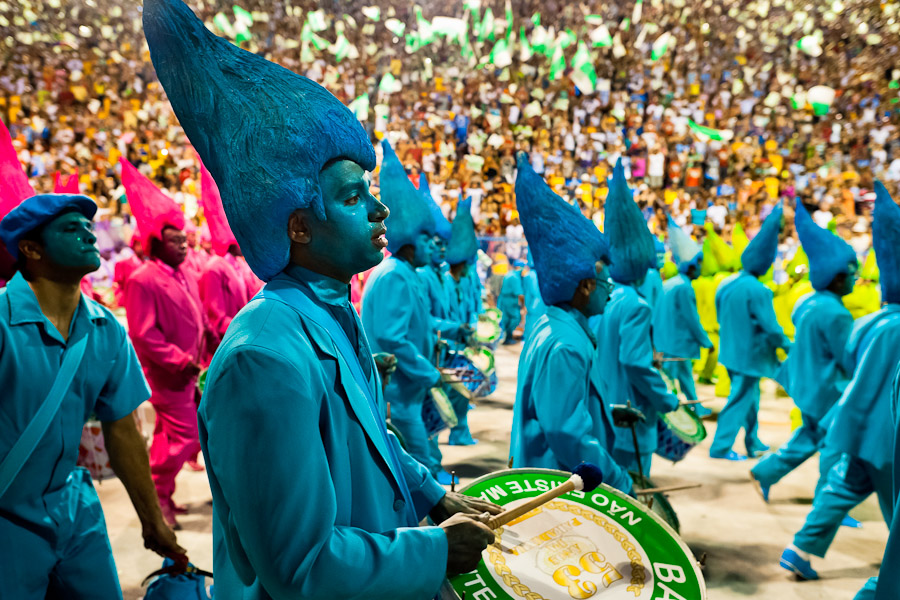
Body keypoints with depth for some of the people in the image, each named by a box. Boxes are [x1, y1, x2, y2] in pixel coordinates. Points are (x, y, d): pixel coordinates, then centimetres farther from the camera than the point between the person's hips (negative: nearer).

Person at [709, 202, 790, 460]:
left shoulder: (725, 285, 2)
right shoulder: (757, 290, -22)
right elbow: (770, 326, -19)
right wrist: (787, 345, -5)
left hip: (729, 350, 8)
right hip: (749, 354, -8)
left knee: (750, 397, 21)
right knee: (740, 400, 2)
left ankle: (753, 442, 33)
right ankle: (721, 447, 7)